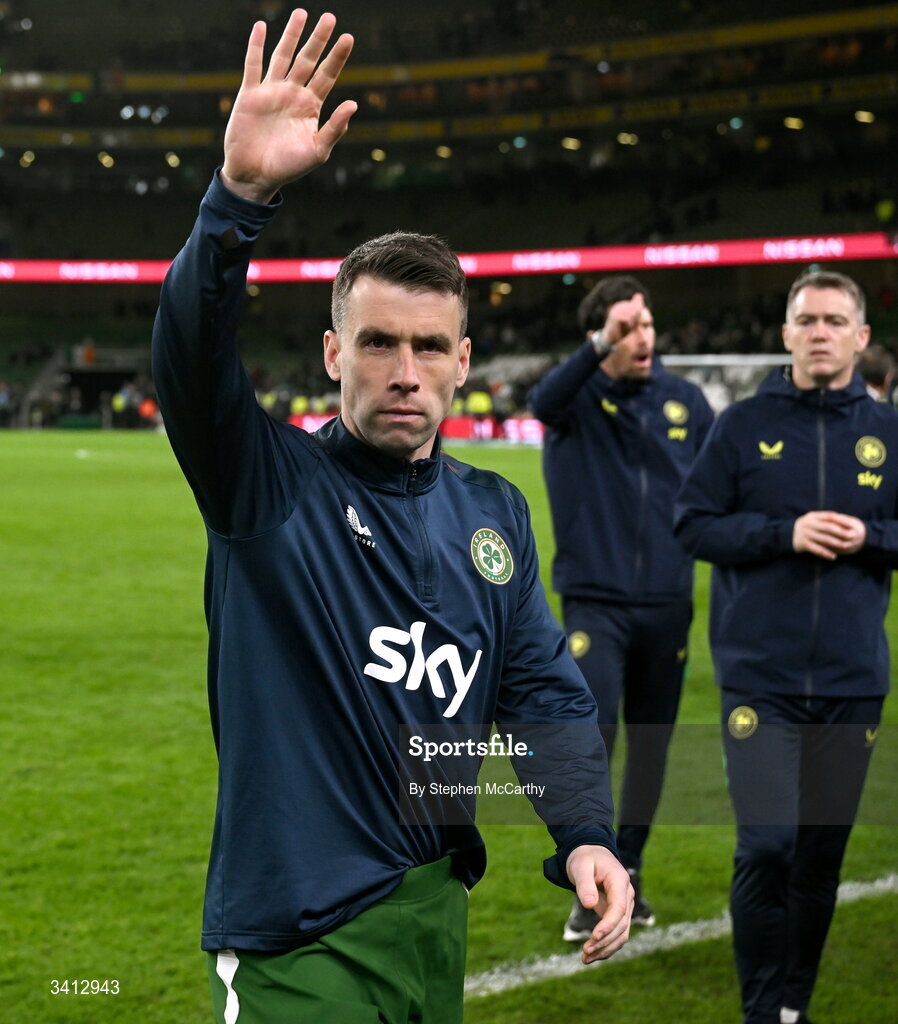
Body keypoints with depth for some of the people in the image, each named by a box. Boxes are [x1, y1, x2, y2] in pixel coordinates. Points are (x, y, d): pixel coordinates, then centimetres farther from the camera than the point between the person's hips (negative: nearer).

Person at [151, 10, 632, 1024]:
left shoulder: (494, 512, 7)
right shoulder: (268, 482, -8)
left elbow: (545, 692, 8)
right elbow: (191, 358, -27)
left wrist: (585, 837, -8)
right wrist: (241, 197, -42)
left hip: (438, 911, 6)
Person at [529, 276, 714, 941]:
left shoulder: (684, 399, 3)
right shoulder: (579, 396, -6)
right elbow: (544, 401, -31)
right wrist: (600, 348, -46)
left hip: (667, 604, 4)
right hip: (595, 599, -3)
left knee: (652, 744, 12)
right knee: (591, 735, -14)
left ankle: (629, 873, 29)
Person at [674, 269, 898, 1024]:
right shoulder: (745, 424, 1)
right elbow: (694, 524, -1)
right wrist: (784, 533, -14)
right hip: (760, 677, -2)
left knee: (823, 853, 10)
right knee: (767, 847, -10)